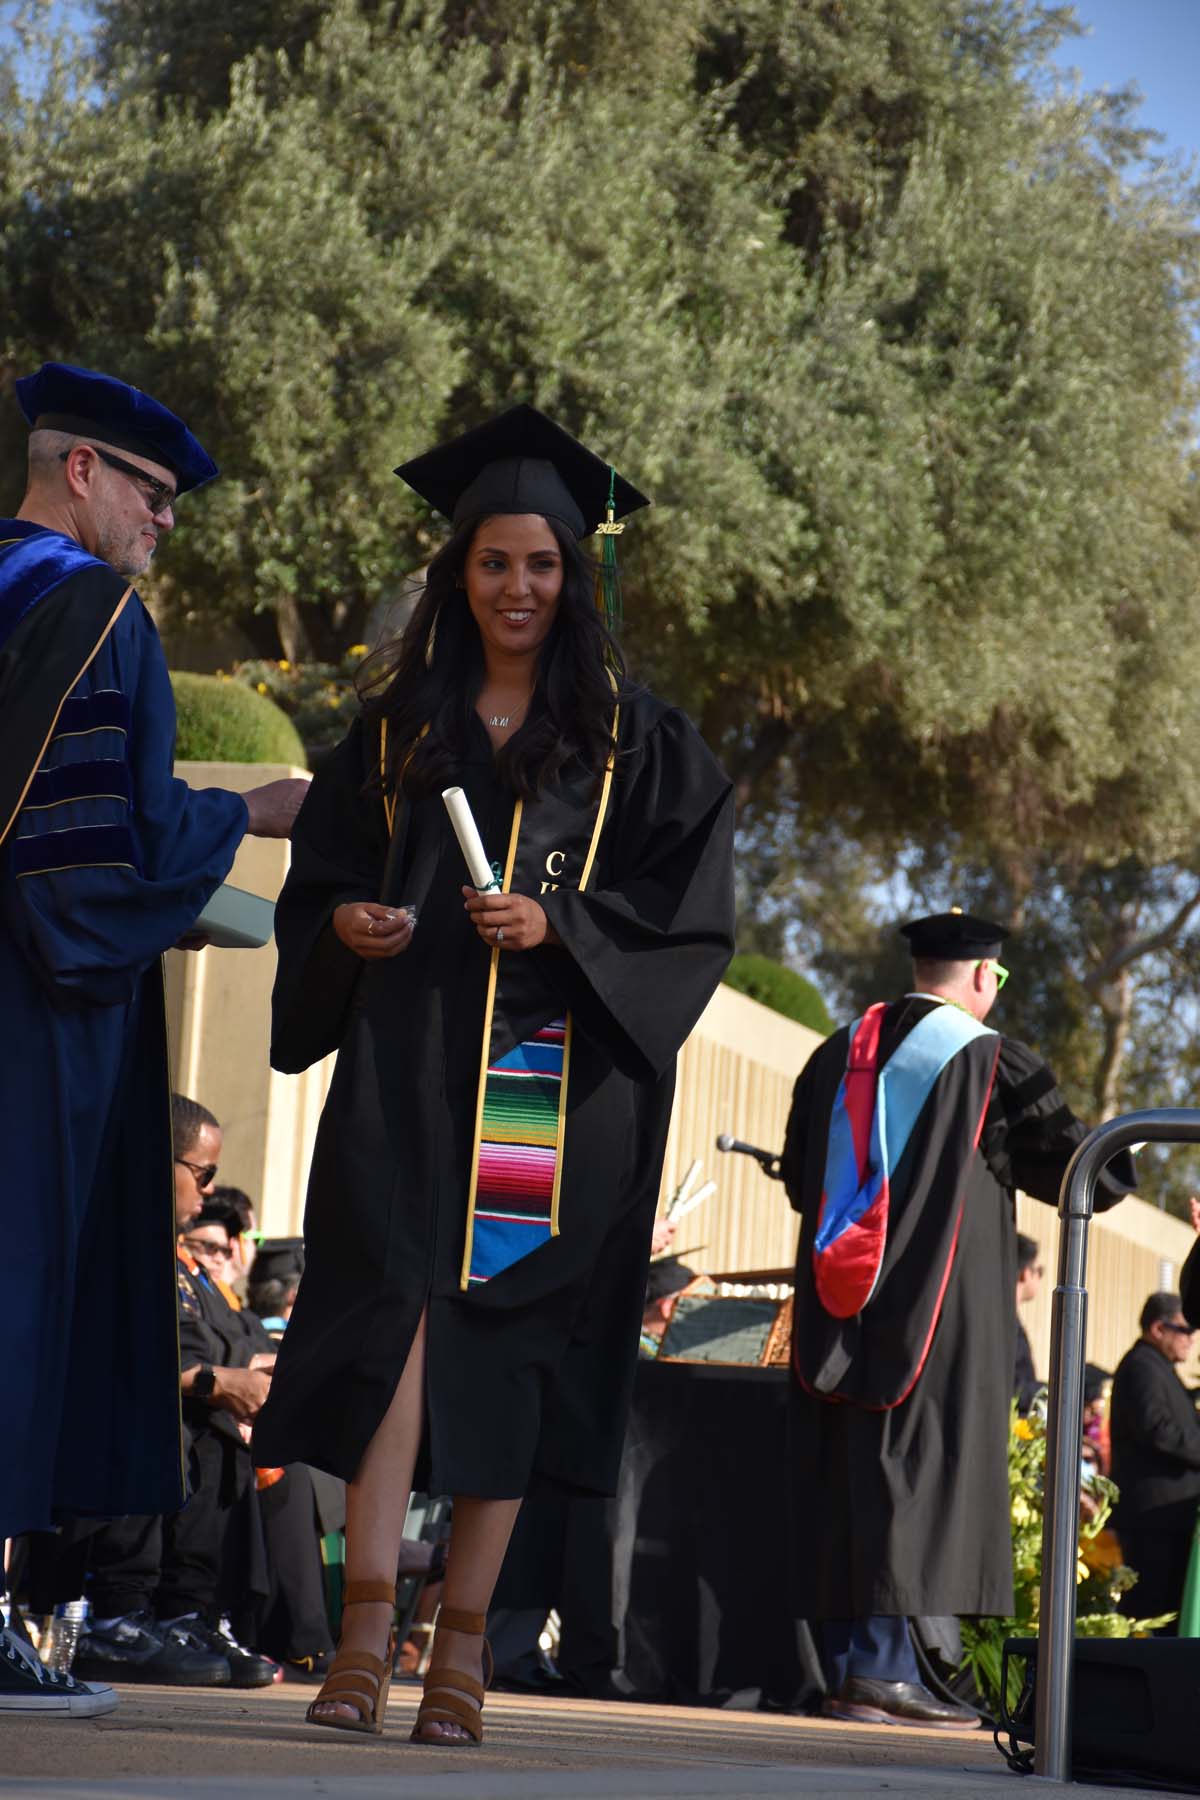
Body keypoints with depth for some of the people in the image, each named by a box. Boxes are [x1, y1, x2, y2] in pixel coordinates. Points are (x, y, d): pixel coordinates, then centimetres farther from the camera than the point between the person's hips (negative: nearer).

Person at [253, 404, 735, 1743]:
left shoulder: (634, 740, 8)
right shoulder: (399, 726, 14)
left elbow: (690, 905, 1)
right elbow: (319, 873, 18)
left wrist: (559, 924, -13)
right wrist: (345, 922, -4)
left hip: (557, 1075, -1)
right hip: (407, 1065, 1)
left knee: (506, 1332, -2)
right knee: (393, 1300, -16)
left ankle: (462, 1646, 2)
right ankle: (366, 1626, -23)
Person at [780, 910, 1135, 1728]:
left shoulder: (838, 1055, 10)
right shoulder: (993, 1061, -7)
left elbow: (799, 1179, 19)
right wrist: (1122, 1163, 19)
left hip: (840, 1301, 6)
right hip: (944, 1304, -6)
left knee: (846, 1473, 8)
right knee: (918, 1473, -4)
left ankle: (850, 1661, 9)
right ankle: (882, 1665, -9)